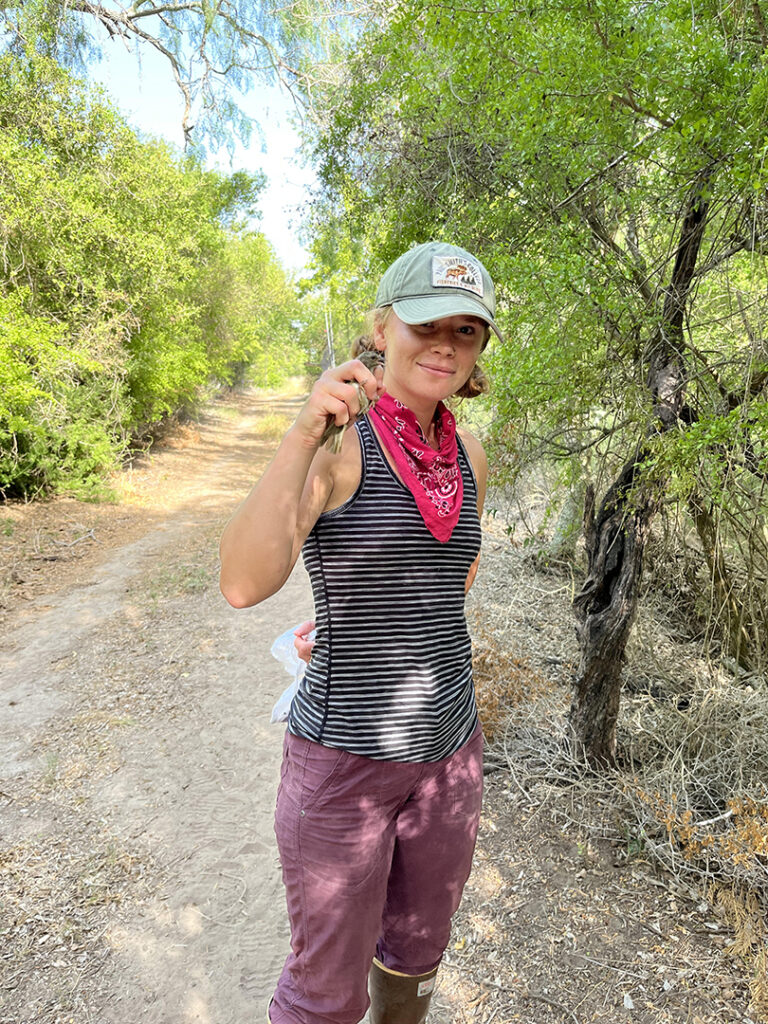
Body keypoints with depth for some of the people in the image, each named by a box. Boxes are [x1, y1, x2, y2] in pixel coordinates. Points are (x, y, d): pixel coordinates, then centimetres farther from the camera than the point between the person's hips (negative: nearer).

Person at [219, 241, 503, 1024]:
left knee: (415, 952, 26)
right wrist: (305, 434, -37)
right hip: (343, 753, -5)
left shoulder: (468, 452, 1)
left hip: (447, 745, 6)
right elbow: (243, 584, -30)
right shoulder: (334, 443, -16)